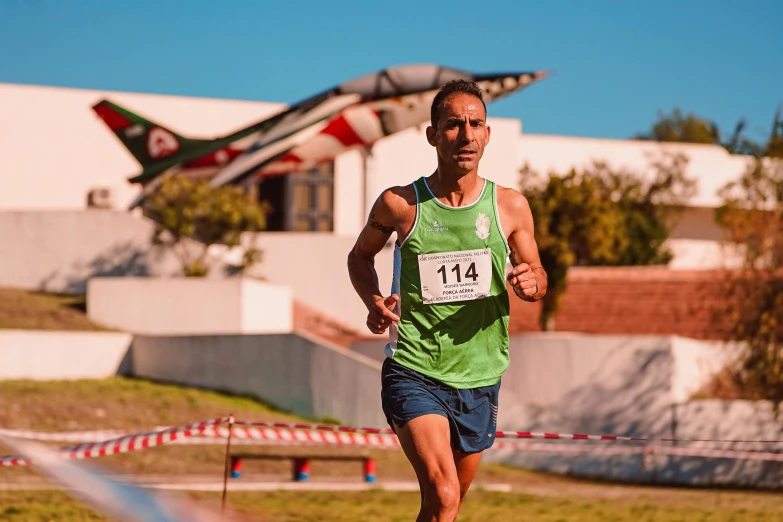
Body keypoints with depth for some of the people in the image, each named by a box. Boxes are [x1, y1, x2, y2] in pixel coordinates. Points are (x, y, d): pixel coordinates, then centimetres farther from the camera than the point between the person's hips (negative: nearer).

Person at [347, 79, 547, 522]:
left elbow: (537, 275, 13)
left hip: (479, 379, 4)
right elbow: (360, 256, 14)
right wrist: (373, 301, -7)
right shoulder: (399, 204, -5)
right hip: (413, 373, -4)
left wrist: (530, 282, -12)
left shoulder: (511, 207, 0)